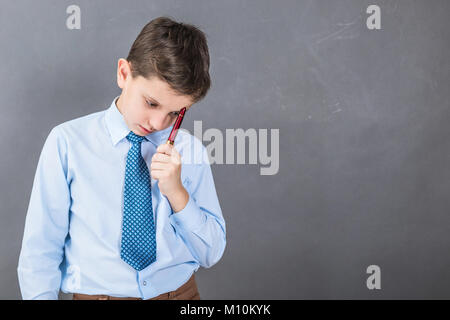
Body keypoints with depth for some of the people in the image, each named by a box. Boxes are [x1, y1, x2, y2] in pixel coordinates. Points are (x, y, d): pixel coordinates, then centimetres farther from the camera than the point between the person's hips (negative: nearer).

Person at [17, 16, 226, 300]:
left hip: (181, 291, 1)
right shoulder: (67, 142, -4)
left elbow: (211, 254, 5)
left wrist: (177, 193, -9)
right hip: (96, 292, -1)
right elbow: (40, 249, -1)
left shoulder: (191, 151, 3)